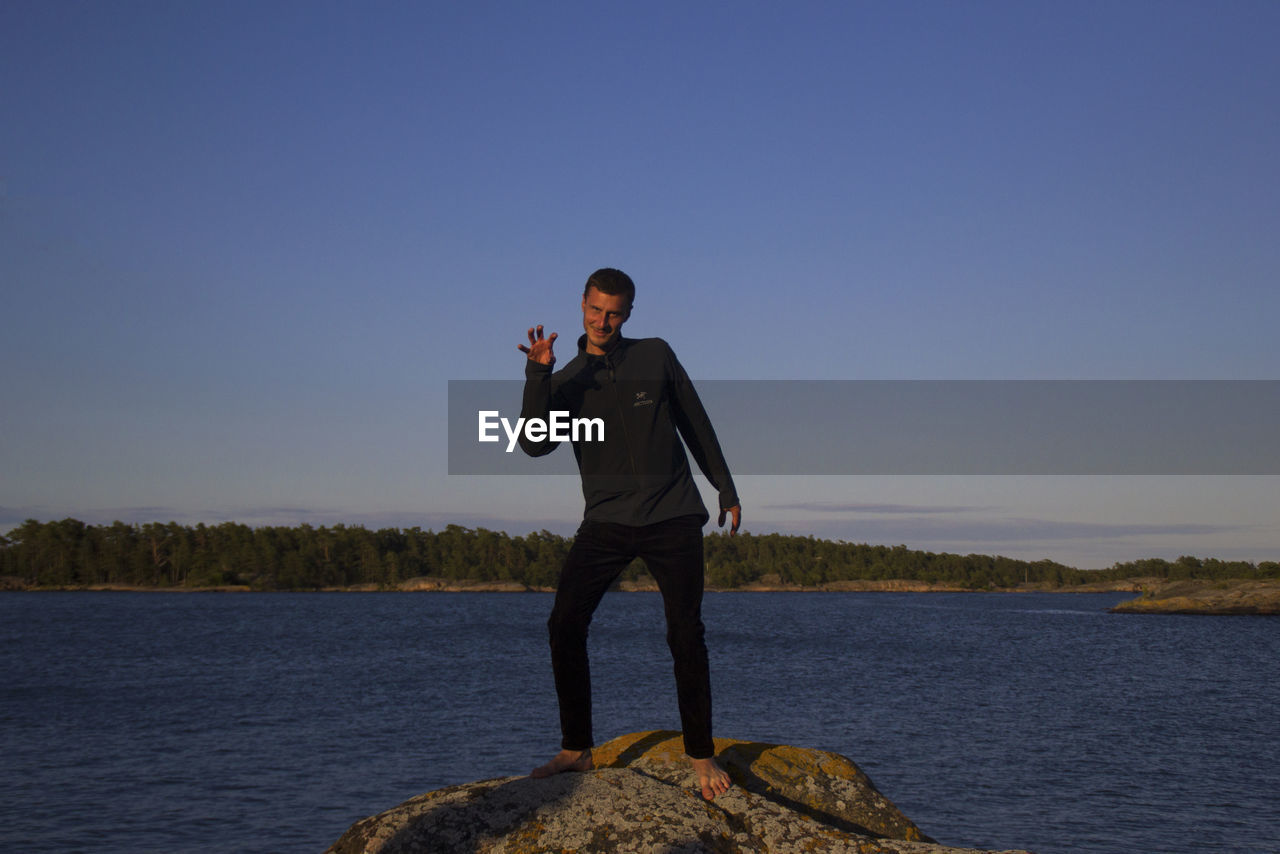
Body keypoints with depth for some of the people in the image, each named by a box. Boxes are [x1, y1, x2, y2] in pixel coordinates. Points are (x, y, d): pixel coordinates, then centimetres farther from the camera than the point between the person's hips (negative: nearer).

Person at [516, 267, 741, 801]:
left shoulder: (655, 356, 6)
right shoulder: (566, 381, 5)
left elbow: (696, 425, 14)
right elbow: (535, 445, -11)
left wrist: (726, 490, 15)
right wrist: (537, 374, -21)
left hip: (672, 518, -1)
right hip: (607, 521, 1)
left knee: (685, 636, -4)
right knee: (564, 626, -11)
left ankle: (702, 757, 8)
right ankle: (575, 750, 2)